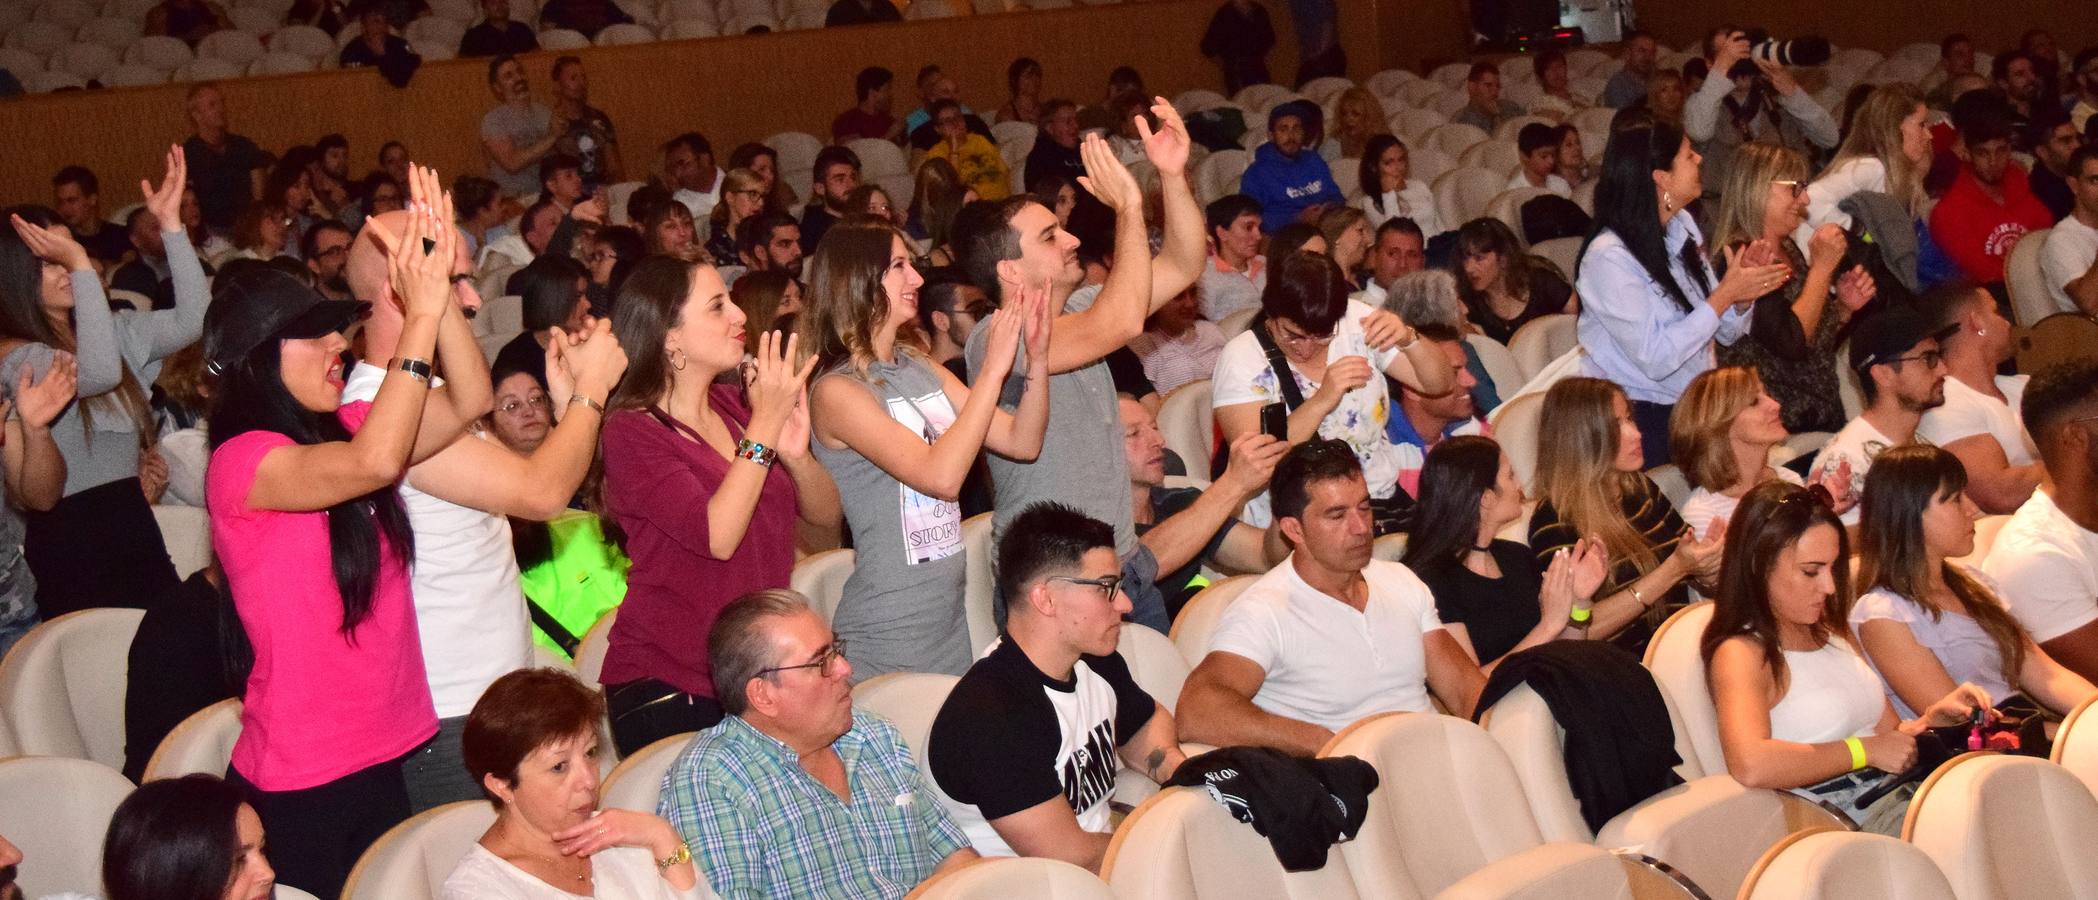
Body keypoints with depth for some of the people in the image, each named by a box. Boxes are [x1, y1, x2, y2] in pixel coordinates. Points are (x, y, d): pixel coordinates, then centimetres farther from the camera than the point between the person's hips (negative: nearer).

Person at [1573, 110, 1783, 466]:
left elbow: (1726, 332, 13)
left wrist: (1744, 293, -8)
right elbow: (1654, 359, -20)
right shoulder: (1609, 257, -15)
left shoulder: (1682, 226, 8)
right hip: (1640, 419, -7)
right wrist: (1726, 294, -16)